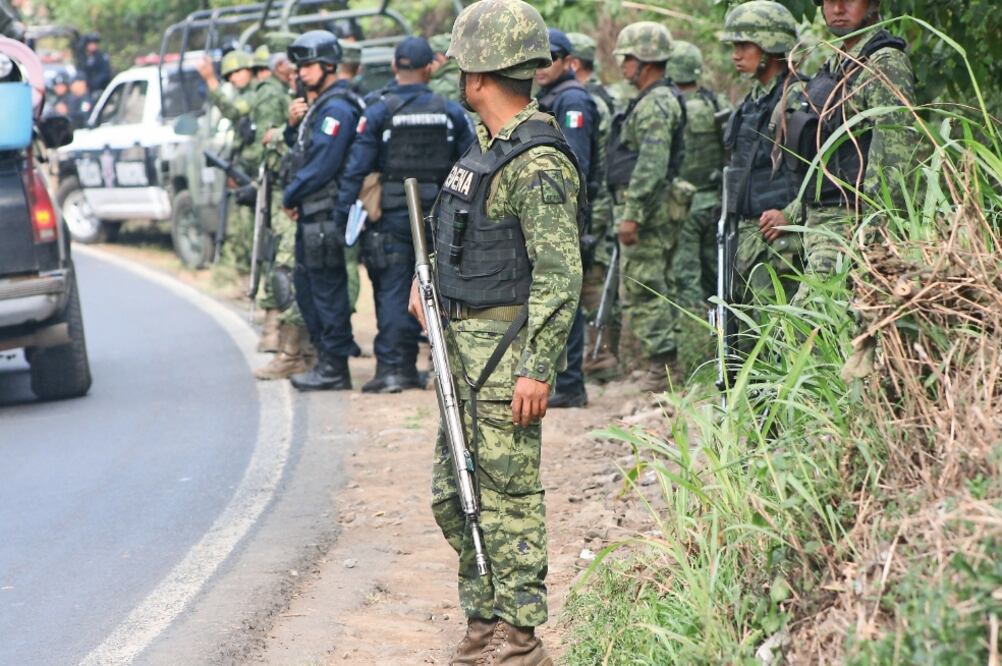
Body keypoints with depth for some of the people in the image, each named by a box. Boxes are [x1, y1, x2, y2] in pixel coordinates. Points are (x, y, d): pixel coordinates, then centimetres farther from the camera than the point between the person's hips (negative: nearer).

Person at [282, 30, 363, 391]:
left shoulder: (337, 109, -15)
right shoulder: (318, 105, 18)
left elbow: (322, 165, -20)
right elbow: (300, 151, 21)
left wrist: (290, 197, -11)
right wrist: (293, 125, 3)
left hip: (325, 215, -11)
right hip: (311, 213, 11)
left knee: (327, 289, -7)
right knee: (307, 287, 15)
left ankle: (335, 369, -3)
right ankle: (326, 358, 22)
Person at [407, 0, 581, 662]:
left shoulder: (538, 162, -17)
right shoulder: (487, 144, 13)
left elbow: (560, 275, -21)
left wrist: (538, 367, -25)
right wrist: (429, 278, 14)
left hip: (508, 347, -10)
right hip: (465, 341, 10)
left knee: (507, 497, -5)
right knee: (454, 493, 15)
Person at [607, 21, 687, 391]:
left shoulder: (656, 104, -17)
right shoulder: (657, 100, 17)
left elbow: (651, 165, -25)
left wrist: (632, 214, -26)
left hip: (647, 209, -11)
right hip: (655, 212, 11)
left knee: (643, 288, -9)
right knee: (656, 287, 14)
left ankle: (659, 365, -9)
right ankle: (661, 361, 20)